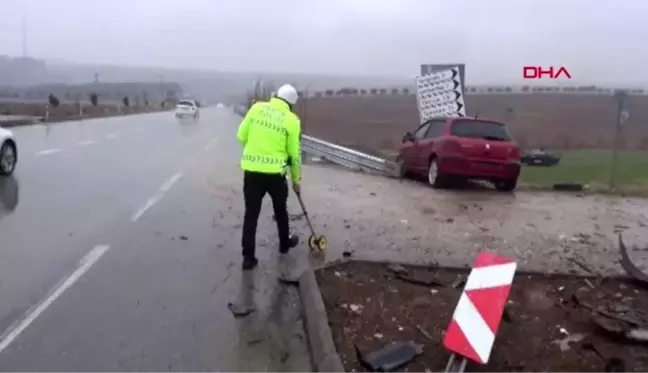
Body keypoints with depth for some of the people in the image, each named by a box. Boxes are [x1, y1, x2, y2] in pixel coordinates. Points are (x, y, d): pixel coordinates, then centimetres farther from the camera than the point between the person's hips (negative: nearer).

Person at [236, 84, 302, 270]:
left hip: (251, 170, 2)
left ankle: (248, 257, 8)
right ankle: (285, 243, 41)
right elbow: (294, 153, 0)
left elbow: (241, 136, 4)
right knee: (280, 209, 21)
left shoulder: (257, 107, 3)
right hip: (275, 172, -1)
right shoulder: (291, 120, -3)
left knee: (251, 213, 8)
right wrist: (296, 180, 12)